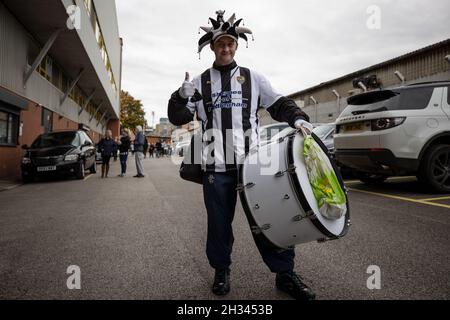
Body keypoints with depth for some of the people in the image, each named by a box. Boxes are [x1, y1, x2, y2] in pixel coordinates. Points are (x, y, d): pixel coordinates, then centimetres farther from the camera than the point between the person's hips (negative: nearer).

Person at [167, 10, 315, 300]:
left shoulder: (253, 78, 11)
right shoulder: (199, 83, 10)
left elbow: (279, 104, 14)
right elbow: (178, 118, 7)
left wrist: (297, 118, -6)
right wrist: (182, 96, -13)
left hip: (252, 161, 0)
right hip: (216, 166, 1)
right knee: (219, 222, 9)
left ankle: (285, 273, 17)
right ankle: (221, 270, 29)